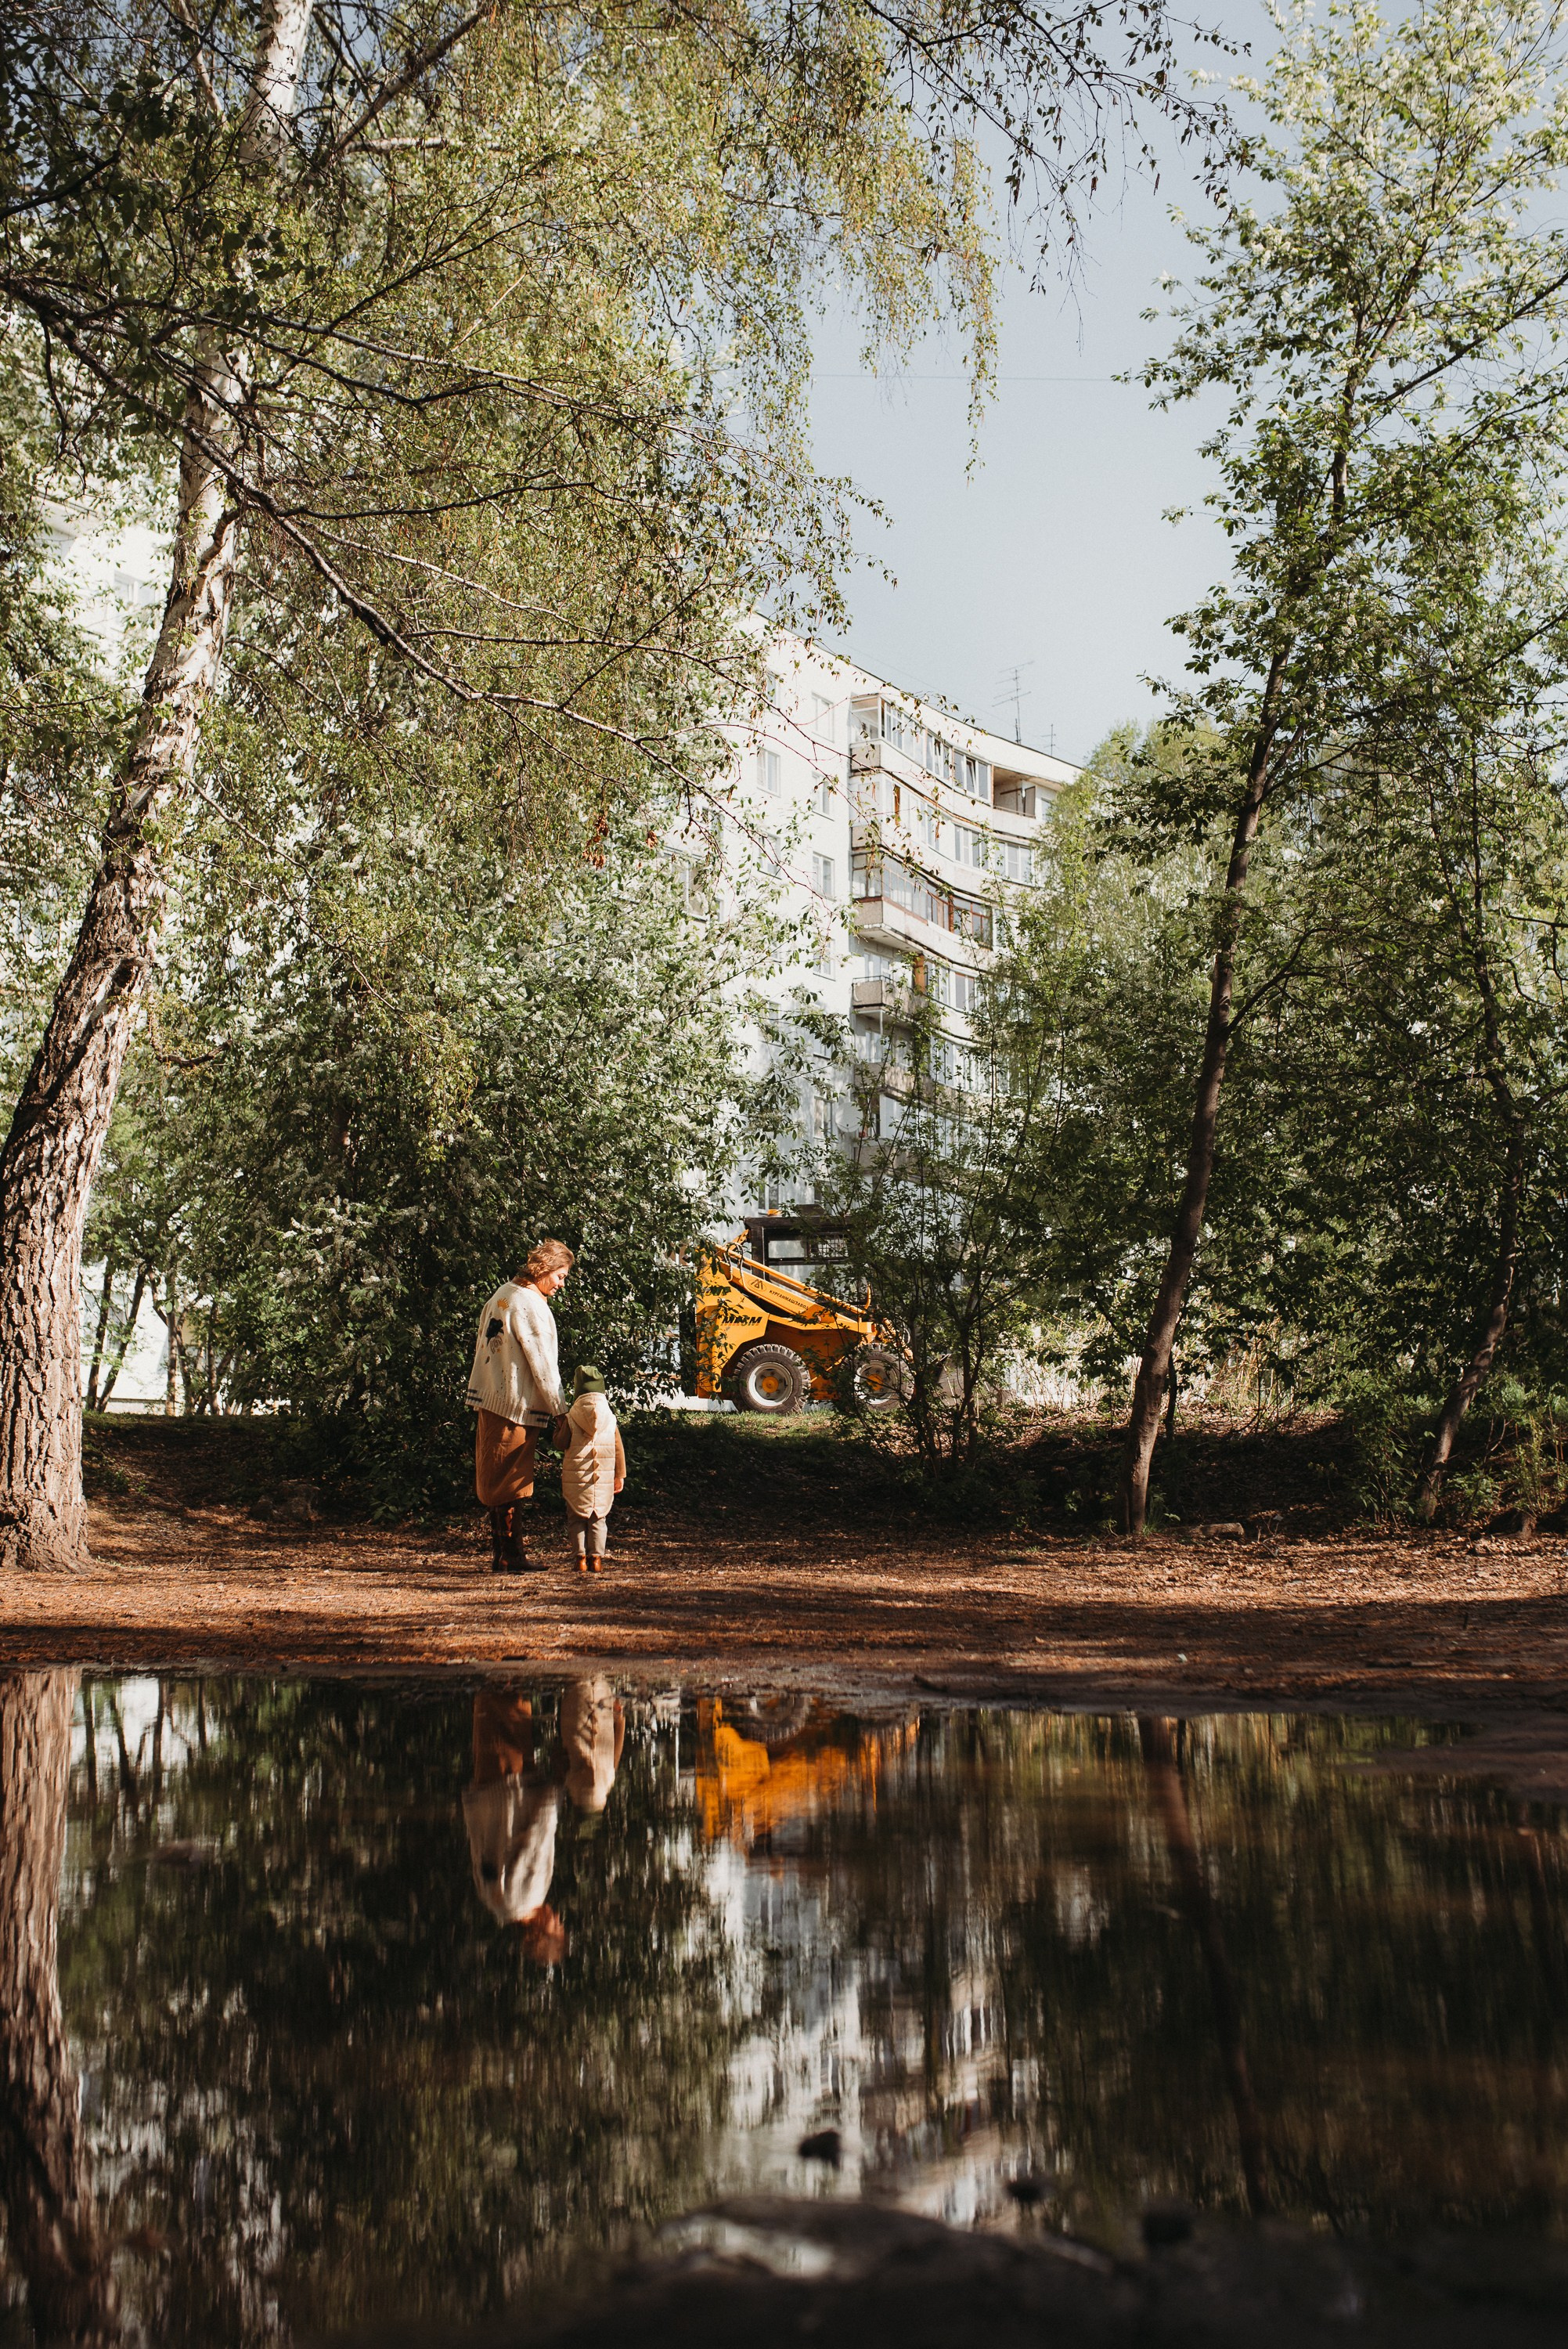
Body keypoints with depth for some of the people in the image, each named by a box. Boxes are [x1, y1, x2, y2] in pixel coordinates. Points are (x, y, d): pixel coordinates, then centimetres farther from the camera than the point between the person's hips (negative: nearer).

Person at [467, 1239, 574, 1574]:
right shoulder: (530, 1305, -15)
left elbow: (481, 1346, 17)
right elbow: (543, 1364, -15)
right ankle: (511, 1555, 3)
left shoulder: (502, 1294, 13)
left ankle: (501, 1553, 18)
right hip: (517, 1407, -9)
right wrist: (559, 1409, -7)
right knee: (512, 1482, -3)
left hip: (490, 1400, 9)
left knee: (497, 1481, 12)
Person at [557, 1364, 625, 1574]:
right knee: (598, 1519, 11)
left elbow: (561, 1443, -2)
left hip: (576, 1478, -2)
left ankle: (581, 1557, -1)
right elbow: (618, 1449, 5)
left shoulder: (570, 1419, -7)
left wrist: (559, 1426, 15)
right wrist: (620, 1476, 13)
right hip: (604, 1478, 2)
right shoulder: (610, 1419, 2)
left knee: (577, 1518, 8)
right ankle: (596, 1557, 3)